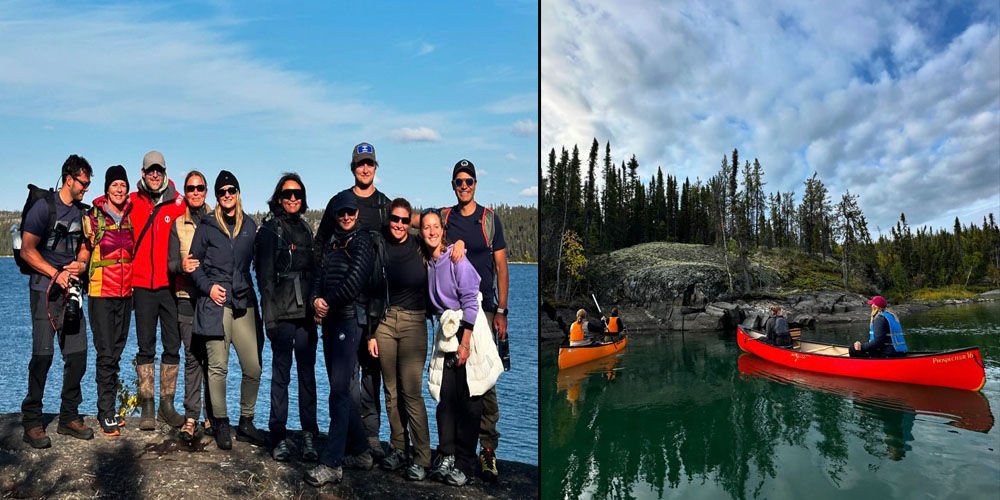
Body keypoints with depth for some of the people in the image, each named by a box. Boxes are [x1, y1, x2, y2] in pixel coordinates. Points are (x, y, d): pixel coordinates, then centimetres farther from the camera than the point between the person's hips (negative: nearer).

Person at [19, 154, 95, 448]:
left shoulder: (81, 211, 13)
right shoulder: (44, 207, -5)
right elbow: (27, 250, -8)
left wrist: (81, 263, 0)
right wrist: (56, 274, -14)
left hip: (71, 289, 6)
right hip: (45, 289, -6)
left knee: (77, 353, 4)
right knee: (43, 354, -8)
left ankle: (69, 417, 15)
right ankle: (32, 422, 3)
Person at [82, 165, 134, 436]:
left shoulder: (131, 217, 9)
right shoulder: (94, 216, -3)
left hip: (125, 293, 4)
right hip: (101, 292, -4)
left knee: (116, 352, 10)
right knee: (106, 353, -5)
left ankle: (108, 409, 19)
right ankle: (107, 414, 2)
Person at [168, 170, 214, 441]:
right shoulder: (178, 224, 12)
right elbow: (170, 262, 6)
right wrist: (181, 265, -18)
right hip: (187, 298, 1)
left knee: (213, 358, 1)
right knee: (192, 358, 0)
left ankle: (213, 416, 9)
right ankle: (191, 417, 5)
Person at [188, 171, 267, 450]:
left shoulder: (249, 225, 13)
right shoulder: (207, 225, 5)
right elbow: (194, 261, 7)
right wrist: (208, 287, -7)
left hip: (244, 303, 3)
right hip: (215, 303, -2)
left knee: (253, 367, -1)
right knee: (218, 367, 0)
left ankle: (246, 423, 15)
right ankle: (221, 424, 13)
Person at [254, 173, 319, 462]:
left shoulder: (305, 229, 17)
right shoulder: (269, 230, 1)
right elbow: (264, 276, -4)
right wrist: (269, 315, -11)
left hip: (306, 313, 5)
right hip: (282, 314, -5)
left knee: (308, 374, 5)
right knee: (281, 375, -1)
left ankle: (309, 436, 9)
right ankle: (278, 436, 7)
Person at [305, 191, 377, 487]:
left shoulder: (362, 241, -3)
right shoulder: (331, 243, 20)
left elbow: (355, 280, -15)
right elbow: (319, 275, 15)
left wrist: (329, 303, -8)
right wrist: (316, 299, -4)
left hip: (349, 318, -8)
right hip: (329, 320, 8)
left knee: (339, 388, -12)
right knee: (341, 388, 10)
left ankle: (331, 463, -11)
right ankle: (360, 451, 21)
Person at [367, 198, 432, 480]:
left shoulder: (421, 248, -1)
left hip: (413, 323, -3)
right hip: (384, 321, 3)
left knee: (410, 391, -7)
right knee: (391, 391, 8)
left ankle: (422, 457, 1)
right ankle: (398, 448, 21)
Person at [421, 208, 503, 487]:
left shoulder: (456, 259, -11)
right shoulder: (427, 262, 8)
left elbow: (470, 301, -14)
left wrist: (465, 343, -17)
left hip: (468, 328, -5)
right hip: (445, 331, 5)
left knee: (469, 399, -2)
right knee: (445, 396, -1)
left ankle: (464, 463, 5)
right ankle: (446, 456, 7)